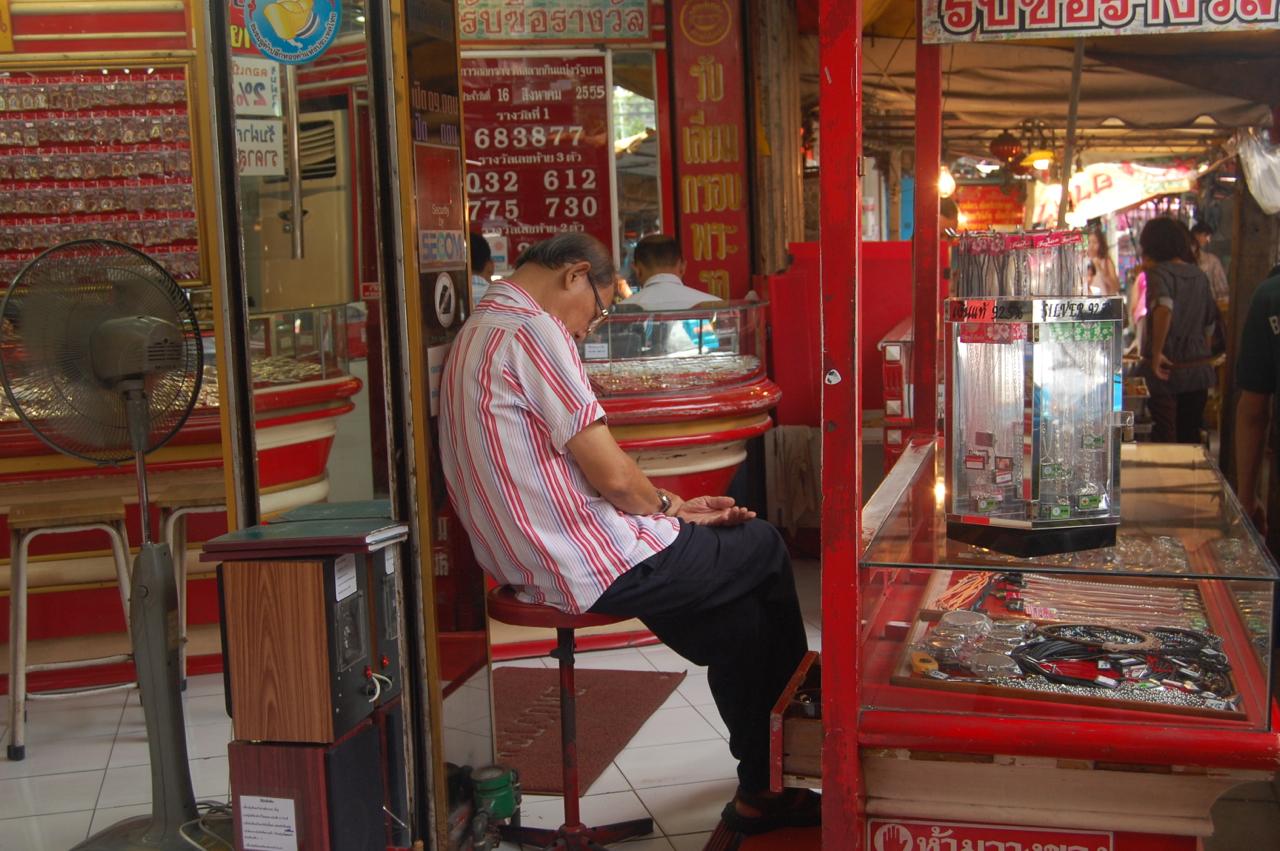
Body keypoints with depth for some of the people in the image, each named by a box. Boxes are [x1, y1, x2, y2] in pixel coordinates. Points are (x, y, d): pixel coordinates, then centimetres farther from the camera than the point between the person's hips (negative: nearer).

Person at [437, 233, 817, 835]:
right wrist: (667, 506, 2)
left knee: (739, 618, 15)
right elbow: (610, 473, -19)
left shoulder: (478, 334, 17)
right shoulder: (533, 331, -17)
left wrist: (668, 508, 16)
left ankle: (758, 791, 21)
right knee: (764, 550, 7)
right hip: (597, 566, -10)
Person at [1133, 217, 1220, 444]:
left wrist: (1156, 353, -25)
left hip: (1167, 368, -6)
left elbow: (1164, 308, -31)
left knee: (1164, 438, 1)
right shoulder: (1199, 275, 9)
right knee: (1190, 436, 15)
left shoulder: (1159, 272, -11)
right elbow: (1210, 322, 16)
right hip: (1199, 368, 6)